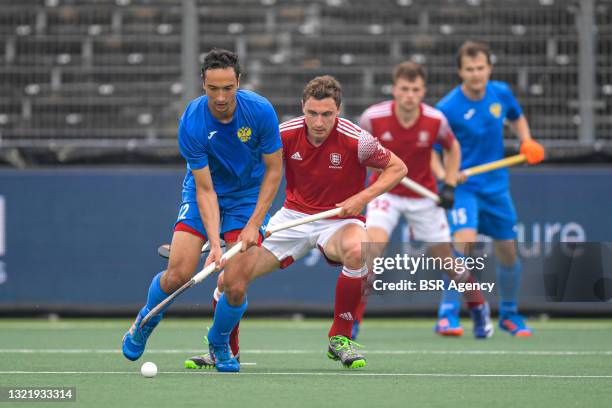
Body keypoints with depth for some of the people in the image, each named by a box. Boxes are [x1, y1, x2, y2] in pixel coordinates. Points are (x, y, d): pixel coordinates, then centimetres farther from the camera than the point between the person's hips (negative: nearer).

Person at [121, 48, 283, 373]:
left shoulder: (261, 111, -22)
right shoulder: (191, 124, -25)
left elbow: (273, 170, -11)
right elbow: (205, 189, -22)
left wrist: (254, 224, -16)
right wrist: (215, 242, -33)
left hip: (248, 194, 0)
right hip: (204, 192, 0)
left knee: (235, 284, -14)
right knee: (177, 275, -11)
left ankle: (219, 343, 16)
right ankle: (145, 321, 22)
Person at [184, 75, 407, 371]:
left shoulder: (356, 140, -18)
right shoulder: (286, 134, -12)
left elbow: (397, 168, -4)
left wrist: (362, 198, -17)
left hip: (339, 221, -3)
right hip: (293, 216, 3)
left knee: (356, 251, -40)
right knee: (230, 280, -10)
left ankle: (340, 338, -19)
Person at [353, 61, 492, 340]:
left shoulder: (435, 121, -17)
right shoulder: (373, 117, -20)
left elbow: (452, 149, 5)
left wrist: (449, 186, -5)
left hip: (424, 196, 1)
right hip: (385, 192, -1)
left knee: (445, 259, 7)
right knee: (373, 244, -25)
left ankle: (479, 308, 35)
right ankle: (353, 320, -18)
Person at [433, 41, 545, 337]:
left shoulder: (501, 93, -3)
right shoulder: (447, 108, -18)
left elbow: (517, 118, 19)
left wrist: (527, 141, 0)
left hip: (496, 187, 5)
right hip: (462, 187, -5)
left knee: (508, 253, 13)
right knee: (465, 241, -28)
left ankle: (509, 314, 35)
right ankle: (447, 315, -24)